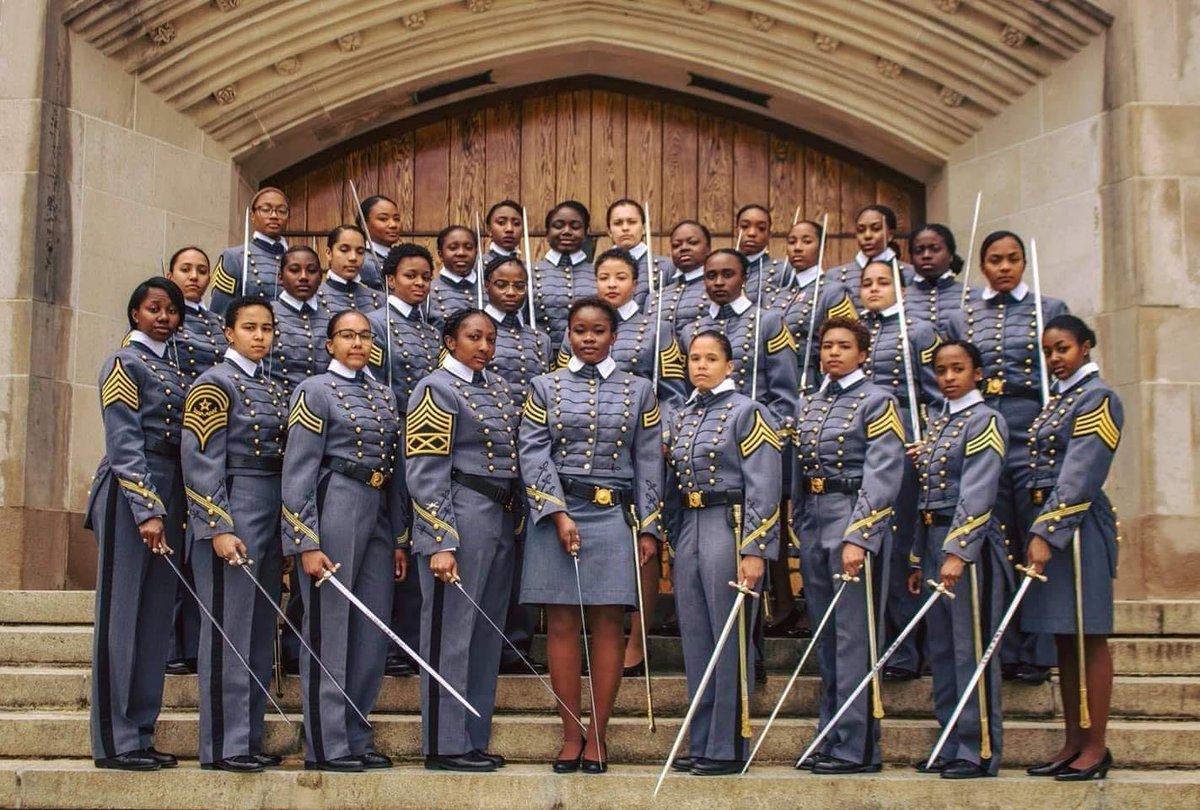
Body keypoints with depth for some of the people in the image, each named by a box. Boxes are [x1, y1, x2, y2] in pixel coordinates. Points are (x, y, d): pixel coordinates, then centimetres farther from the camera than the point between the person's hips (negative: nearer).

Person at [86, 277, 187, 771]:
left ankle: (141, 734, 13)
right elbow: (125, 444, -12)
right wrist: (147, 510, -19)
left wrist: (168, 509, 9)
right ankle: (115, 741, 0)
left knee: (156, 615, 8)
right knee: (122, 612, -4)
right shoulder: (124, 364, -4)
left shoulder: (175, 371, 18)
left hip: (169, 493, 7)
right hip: (129, 493, -7)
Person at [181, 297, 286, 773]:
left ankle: (249, 738, 17)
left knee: (260, 633, 10)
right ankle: (222, 746, 1)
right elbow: (201, 464, -13)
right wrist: (220, 528, -20)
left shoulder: (273, 390, 16)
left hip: (271, 518, 8)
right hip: (231, 518, -8)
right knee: (228, 629, -5)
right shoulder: (213, 385, -6)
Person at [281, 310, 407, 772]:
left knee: (373, 630, 7)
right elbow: (298, 472, -8)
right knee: (329, 628, -2)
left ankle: (357, 738, 17)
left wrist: (400, 539, 13)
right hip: (334, 511, -7)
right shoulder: (315, 391, -3)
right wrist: (307, 543, -15)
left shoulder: (383, 395, 16)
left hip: (378, 515, 7)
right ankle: (325, 746, 4)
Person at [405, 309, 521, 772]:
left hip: (502, 521, 8)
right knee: (451, 631, -3)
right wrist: (440, 543, -18)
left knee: (486, 633, 11)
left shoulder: (499, 388, 16)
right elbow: (426, 475, -12)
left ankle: (475, 739, 18)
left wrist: (516, 521, 11)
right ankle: (445, 746, 4)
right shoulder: (436, 390, -6)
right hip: (460, 520, -8)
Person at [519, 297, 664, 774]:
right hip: (557, 514, 0)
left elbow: (649, 463, 7)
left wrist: (648, 527, 1)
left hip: (615, 516, 0)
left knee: (608, 625, 0)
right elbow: (534, 455, -1)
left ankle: (597, 737, 8)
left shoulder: (638, 391, 10)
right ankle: (571, 736, 8)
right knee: (562, 624, 1)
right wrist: (558, 514, -12)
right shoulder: (545, 388, 8)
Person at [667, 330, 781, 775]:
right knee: (695, 642, 10)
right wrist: (669, 538, 10)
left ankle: (727, 748, 4)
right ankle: (701, 744, 18)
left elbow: (763, 488, -11)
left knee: (729, 642, -2)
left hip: (729, 527, -7)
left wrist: (755, 551, -17)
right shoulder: (682, 417, 15)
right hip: (688, 528, 7)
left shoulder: (747, 412, -5)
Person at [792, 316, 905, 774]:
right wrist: (799, 533, 14)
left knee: (854, 636, -6)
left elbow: (883, 477, -13)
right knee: (824, 637, 11)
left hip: (855, 518, -7)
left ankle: (857, 747, -1)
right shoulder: (807, 406, 15)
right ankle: (831, 740, 19)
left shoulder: (877, 402, -5)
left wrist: (857, 538, -21)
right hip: (813, 521, 7)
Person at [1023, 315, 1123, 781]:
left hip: (1079, 528, -8)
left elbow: (1079, 478, -17)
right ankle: (1074, 744, 16)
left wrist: (1047, 534, -21)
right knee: (1064, 640, 10)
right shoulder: (1056, 400, 17)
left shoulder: (1098, 399, -9)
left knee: (1088, 638, -3)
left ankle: (1096, 748, 3)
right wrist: (1038, 531, 10)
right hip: (1049, 522, 9)